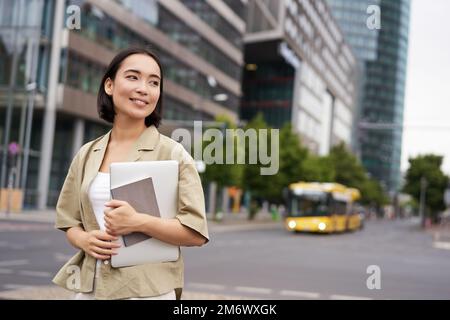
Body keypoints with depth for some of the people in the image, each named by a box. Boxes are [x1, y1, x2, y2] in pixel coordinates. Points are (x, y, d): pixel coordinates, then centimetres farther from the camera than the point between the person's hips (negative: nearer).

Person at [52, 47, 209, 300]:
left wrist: (138, 222, -22)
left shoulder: (172, 153, -8)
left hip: (147, 290, -3)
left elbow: (197, 233, -11)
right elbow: (69, 221, 12)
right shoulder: (86, 155, 5)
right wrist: (84, 240, -8)